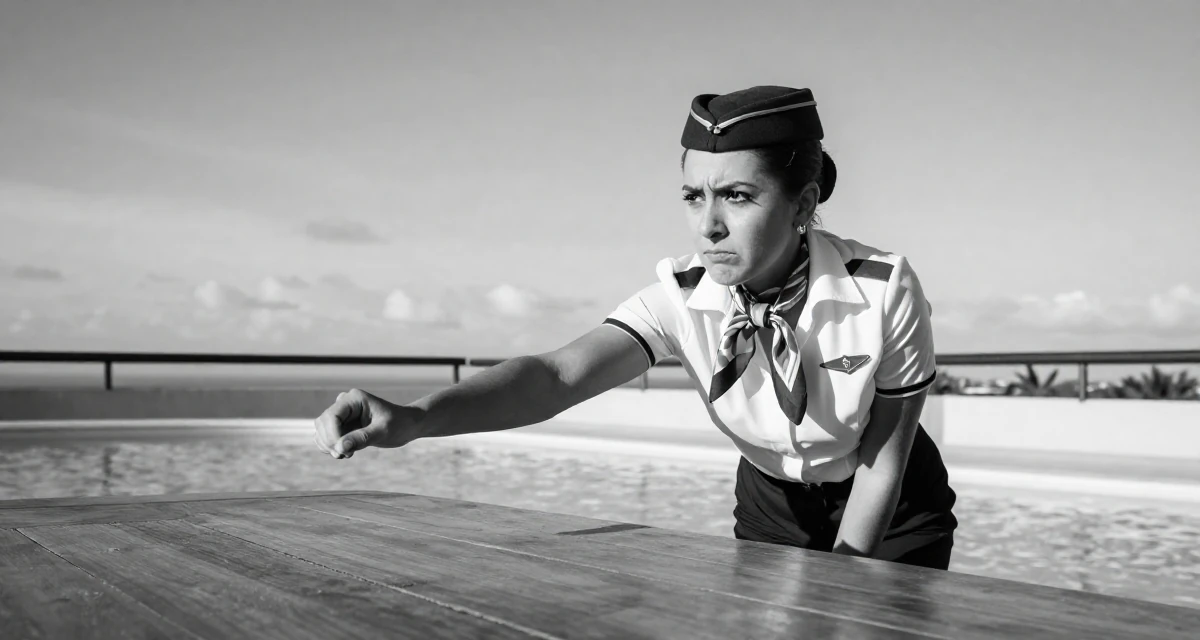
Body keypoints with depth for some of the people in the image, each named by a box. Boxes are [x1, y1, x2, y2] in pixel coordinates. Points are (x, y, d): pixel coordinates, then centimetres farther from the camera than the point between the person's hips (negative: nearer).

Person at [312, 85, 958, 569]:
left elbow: (884, 456, -18)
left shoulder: (885, 291, -30)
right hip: (770, 502, 2)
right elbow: (560, 374, -42)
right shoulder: (682, 299, -27)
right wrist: (418, 416, -59)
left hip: (892, 510, -1)